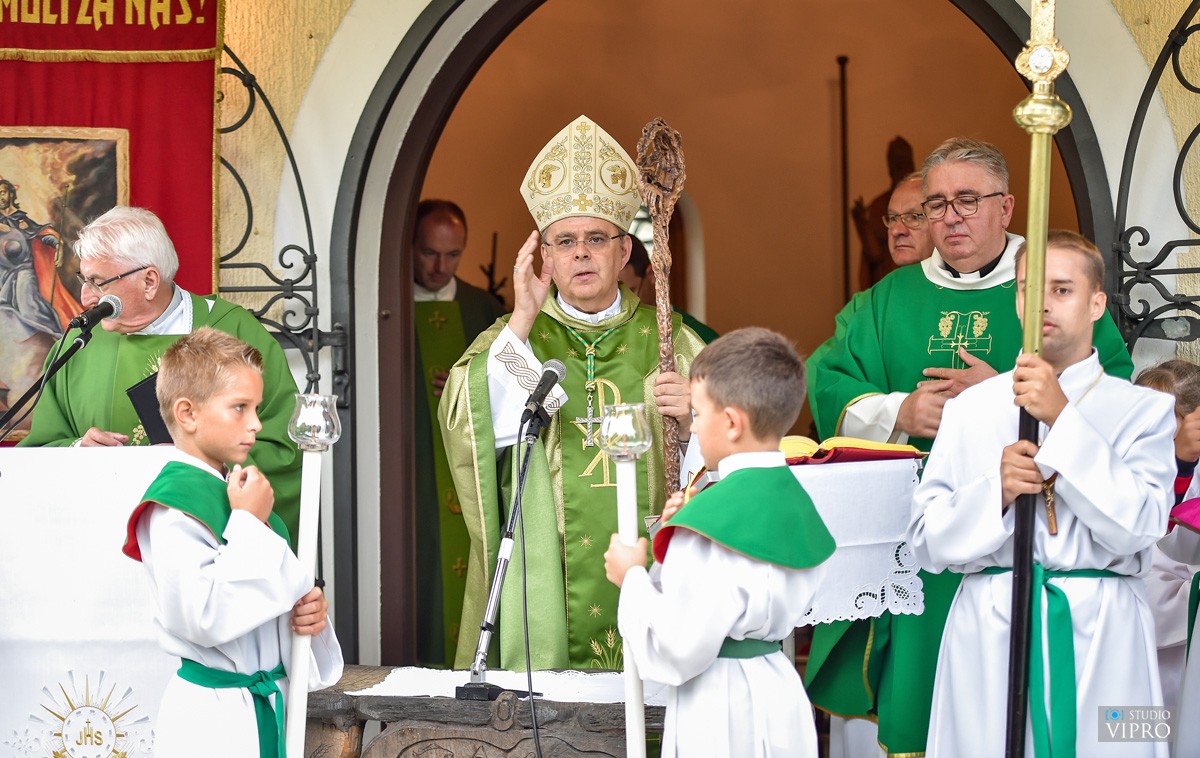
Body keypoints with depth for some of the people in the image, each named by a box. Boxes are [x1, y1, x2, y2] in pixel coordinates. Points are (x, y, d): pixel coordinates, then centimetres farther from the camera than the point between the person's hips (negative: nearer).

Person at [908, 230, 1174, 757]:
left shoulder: (1142, 409, 5)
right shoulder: (970, 408, 9)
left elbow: (1137, 526, -10)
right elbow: (927, 540, 5)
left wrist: (1063, 417, -15)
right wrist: (997, 489, -13)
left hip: (1099, 636, -1)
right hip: (989, 633, 1)